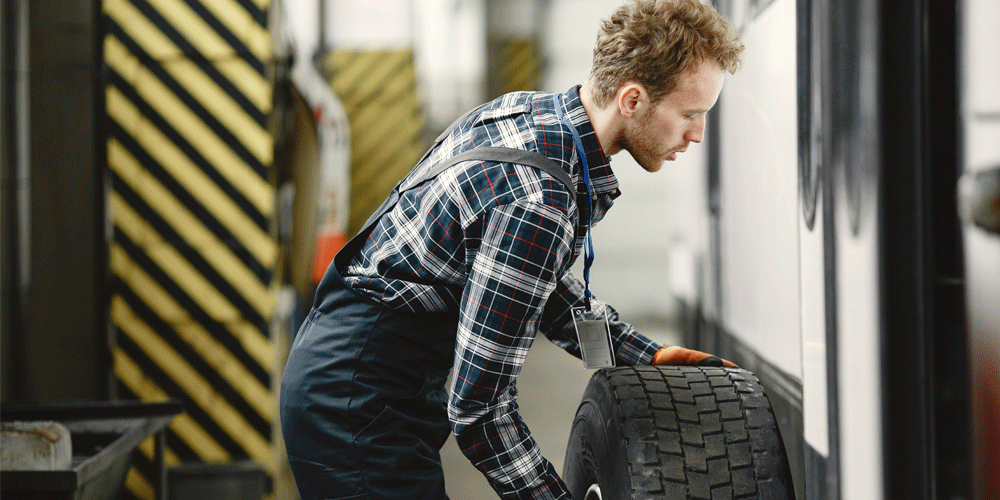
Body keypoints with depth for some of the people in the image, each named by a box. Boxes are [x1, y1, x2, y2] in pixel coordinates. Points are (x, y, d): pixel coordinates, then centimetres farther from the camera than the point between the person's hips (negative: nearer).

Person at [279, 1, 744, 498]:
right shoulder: (538, 206, -28)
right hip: (357, 402, -10)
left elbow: (543, 284, 17)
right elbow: (477, 405, -24)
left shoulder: (528, 109, 2)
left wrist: (644, 355, 9)